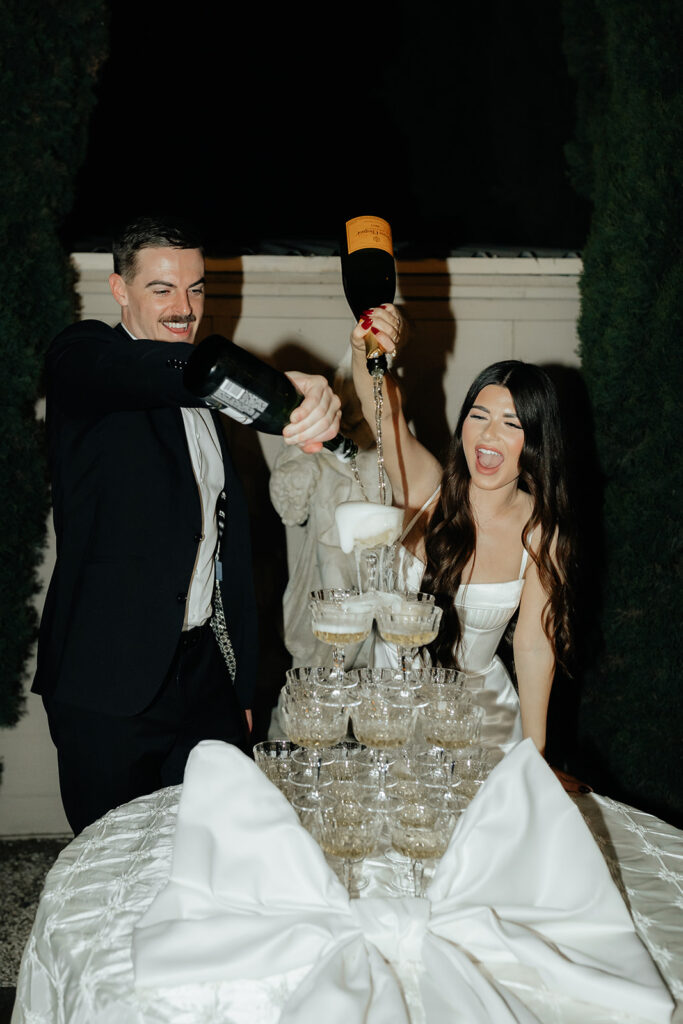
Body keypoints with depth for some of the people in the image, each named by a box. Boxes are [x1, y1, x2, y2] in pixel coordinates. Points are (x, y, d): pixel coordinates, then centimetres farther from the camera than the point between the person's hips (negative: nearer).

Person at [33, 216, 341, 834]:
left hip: (207, 671, 6)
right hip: (113, 683, -6)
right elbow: (141, 373, -30)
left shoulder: (205, 400, 17)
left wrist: (242, 687, 18)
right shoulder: (81, 359, -4)